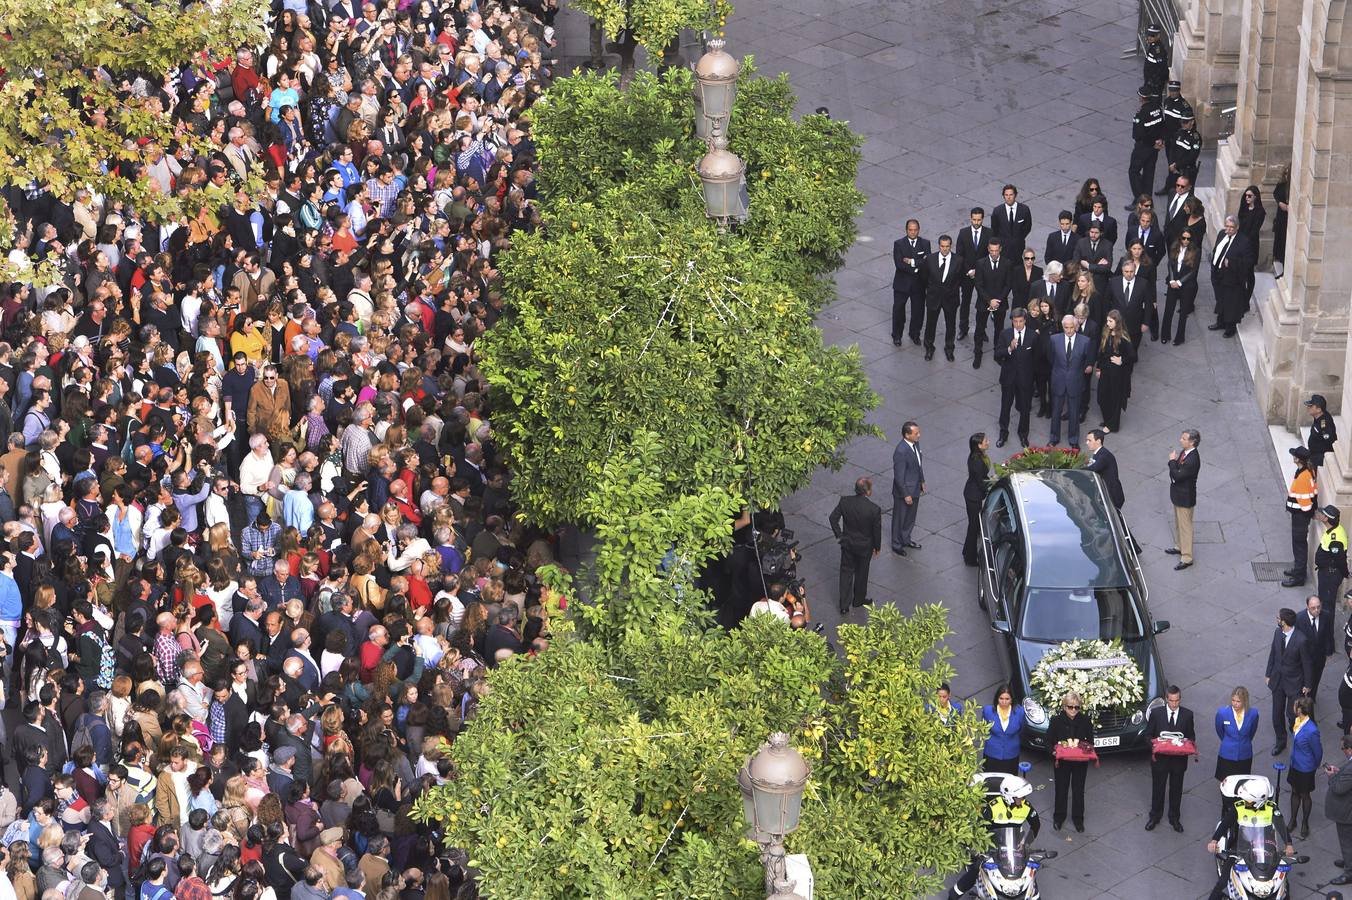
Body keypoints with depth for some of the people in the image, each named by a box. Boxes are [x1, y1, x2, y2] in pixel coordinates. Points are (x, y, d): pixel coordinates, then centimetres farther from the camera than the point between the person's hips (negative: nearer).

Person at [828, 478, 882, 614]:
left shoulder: (845, 502, -19)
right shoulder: (874, 509, -27)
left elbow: (833, 518, -9)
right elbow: (877, 530, -15)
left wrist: (839, 535, 6)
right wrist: (877, 547, 2)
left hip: (847, 543, 2)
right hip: (865, 546, -2)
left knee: (846, 572, 17)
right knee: (861, 573, 21)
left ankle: (844, 605, 19)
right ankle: (858, 599, 41)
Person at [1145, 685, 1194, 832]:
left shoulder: (1187, 714, -5)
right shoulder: (1156, 713, -8)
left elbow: (1191, 735, 5)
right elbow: (1148, 734, 0)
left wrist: (1190, 743, -17)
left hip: (1179, 758, 1)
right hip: (1160, 757, -1)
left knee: (1176, 790, 14)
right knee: (1158, 788, 14)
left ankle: (1175, 818, 31)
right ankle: (1155, 816, 32)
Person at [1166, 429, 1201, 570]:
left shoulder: (1193, 460, -32)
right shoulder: (1184, 452, -2)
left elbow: (1178, 475, -29)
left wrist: (1172, 461, -22)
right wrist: (1174, 461, -4)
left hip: (1185, 497, -9)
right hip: (1178, 494, 9)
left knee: (1185, 526, 4)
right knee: (1179, 524, 26)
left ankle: (1187, 558, 15)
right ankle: (1181, 547, 44)